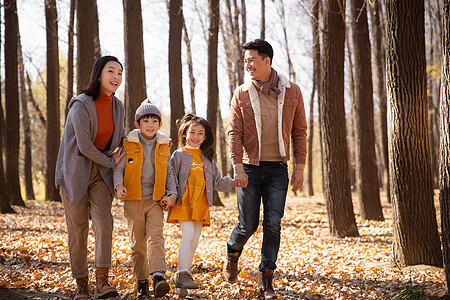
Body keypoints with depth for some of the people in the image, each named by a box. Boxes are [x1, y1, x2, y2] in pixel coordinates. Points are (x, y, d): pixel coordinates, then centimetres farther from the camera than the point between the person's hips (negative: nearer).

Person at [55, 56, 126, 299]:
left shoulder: (117, 107, 5)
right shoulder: (82, 105, -15)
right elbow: (84, 146, -17)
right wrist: (110, 161, -7)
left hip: (101, 173, 4)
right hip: (75, 171, -4)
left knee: (103, 219, -14)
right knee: (78, 227, -1)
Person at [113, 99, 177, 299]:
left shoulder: (163, 146, 8)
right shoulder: (128, 144, 1)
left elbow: (169, 172, 16)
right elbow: (118, 168, 1)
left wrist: (172, 193, 3)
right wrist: (119, 185, -18)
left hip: (156, 200, 1)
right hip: (133, 200, -1)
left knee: (155, 236, -16)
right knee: (138, 242, 4)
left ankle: (158, 276, -28)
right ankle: (141, 283, 13)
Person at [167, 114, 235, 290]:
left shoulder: (207, 158, 16)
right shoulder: (179, 155, 2)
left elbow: (217, 182, 17)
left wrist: (235, 182, 4)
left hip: (200, 206, 5)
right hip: (183, 203, -5)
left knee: (194, 242, 7)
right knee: (188, 236, -19)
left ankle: (182, 276, 18)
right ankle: (182, 274, -15)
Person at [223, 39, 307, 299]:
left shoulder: (291, 92, 2)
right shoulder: (242, 94, 1)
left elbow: (299, 131, 5)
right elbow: (234, 133, -1)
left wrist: (300, 167, 0)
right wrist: (238, 167, -12)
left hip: (277, 169, 0)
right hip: (249, 169, 0)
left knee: (273, 225, -3)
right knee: (248, 224, 2)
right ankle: (232, 253, 34)